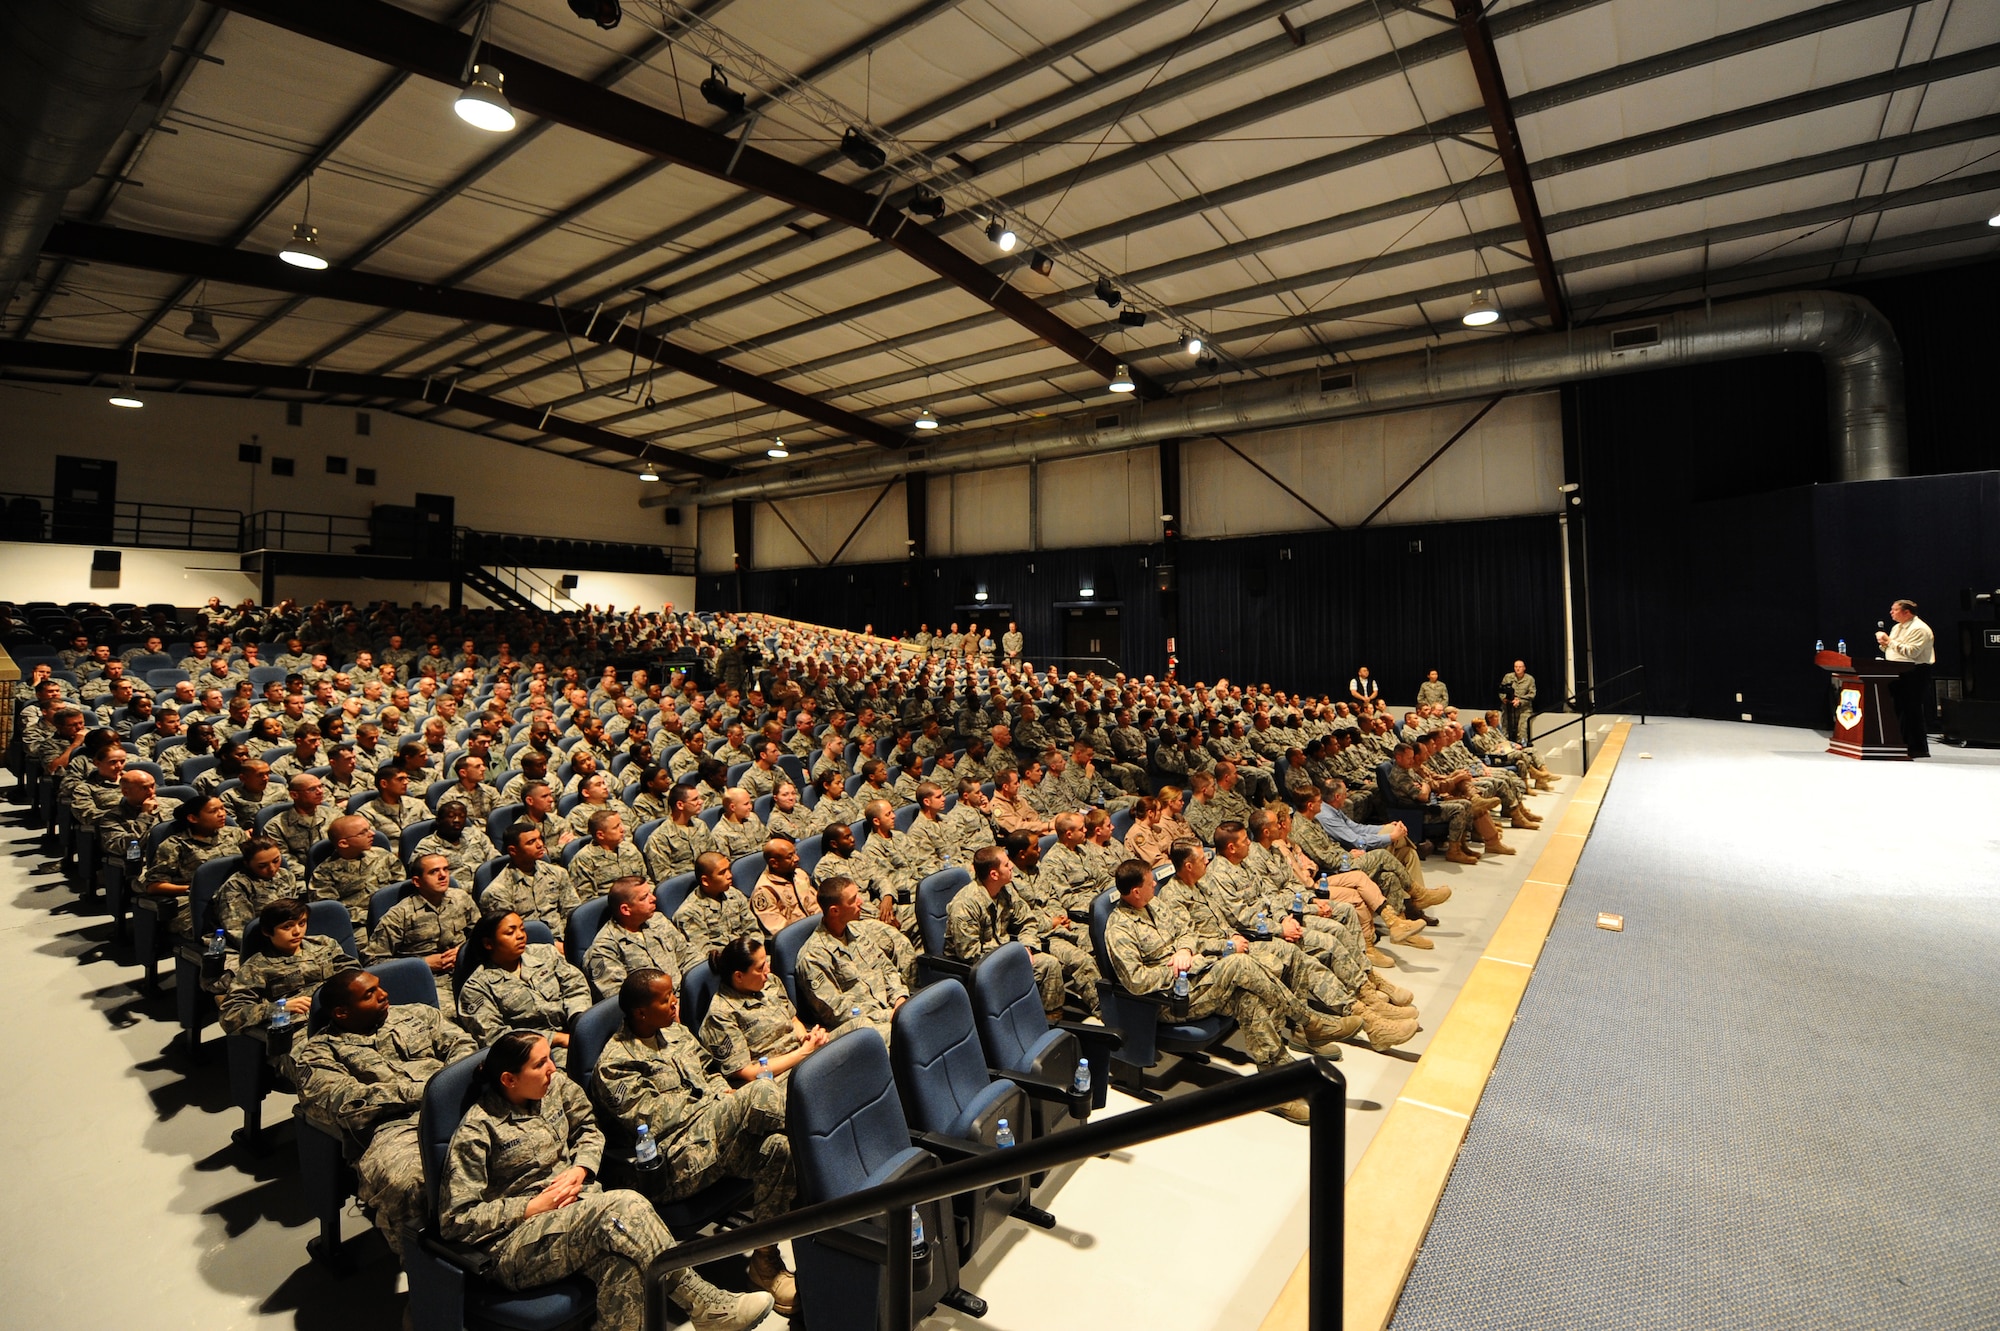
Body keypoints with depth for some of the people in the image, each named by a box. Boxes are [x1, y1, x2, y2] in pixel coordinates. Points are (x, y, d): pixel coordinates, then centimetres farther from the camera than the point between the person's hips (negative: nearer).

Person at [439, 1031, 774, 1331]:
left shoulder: (556, 1086, 5)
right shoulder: (476, 1131, -11)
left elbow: (589, 1129, 19)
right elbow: (455, 1219, -10)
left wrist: (580, 1169, -1)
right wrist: (531, 1207, -16)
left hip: (575, 1207, 6)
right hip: (515, 1243, -6)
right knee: (624, 1207, -34)